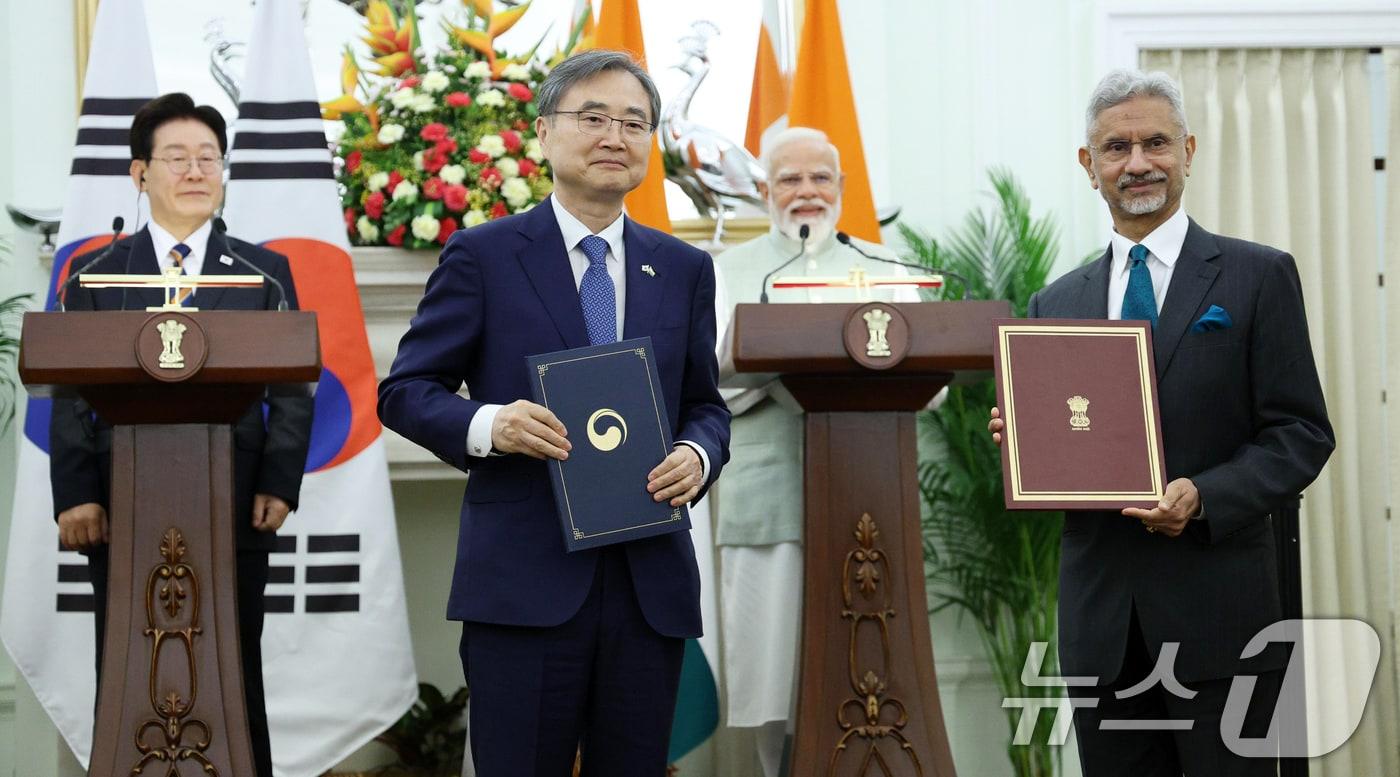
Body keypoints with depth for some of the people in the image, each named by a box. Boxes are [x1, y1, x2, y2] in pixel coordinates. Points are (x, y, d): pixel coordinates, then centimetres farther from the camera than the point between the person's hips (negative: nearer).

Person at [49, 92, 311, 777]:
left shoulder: (264, 273, 9)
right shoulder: (96, 276, 9)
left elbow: (292, 392, 4)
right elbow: (72, 397, 4)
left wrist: (279, 486, -8)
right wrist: (76, 496, -7)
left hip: (235, 516, 0)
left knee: (235, 686, 6)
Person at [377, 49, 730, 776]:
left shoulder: (685, 269, 13)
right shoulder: (481, 255, 2)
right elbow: (405, 390, 1)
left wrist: (698, 455, -6)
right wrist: (486, 425, -19)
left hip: (651, 581, 4)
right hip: (524, 579, -4)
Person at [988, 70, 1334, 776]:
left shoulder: (1258, 276, 2)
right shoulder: (1055, 304, 12)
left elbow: (1302, 434, -2)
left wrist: (1203, 497, -18)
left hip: (1217, 611, -3)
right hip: (1100, 618, 3)